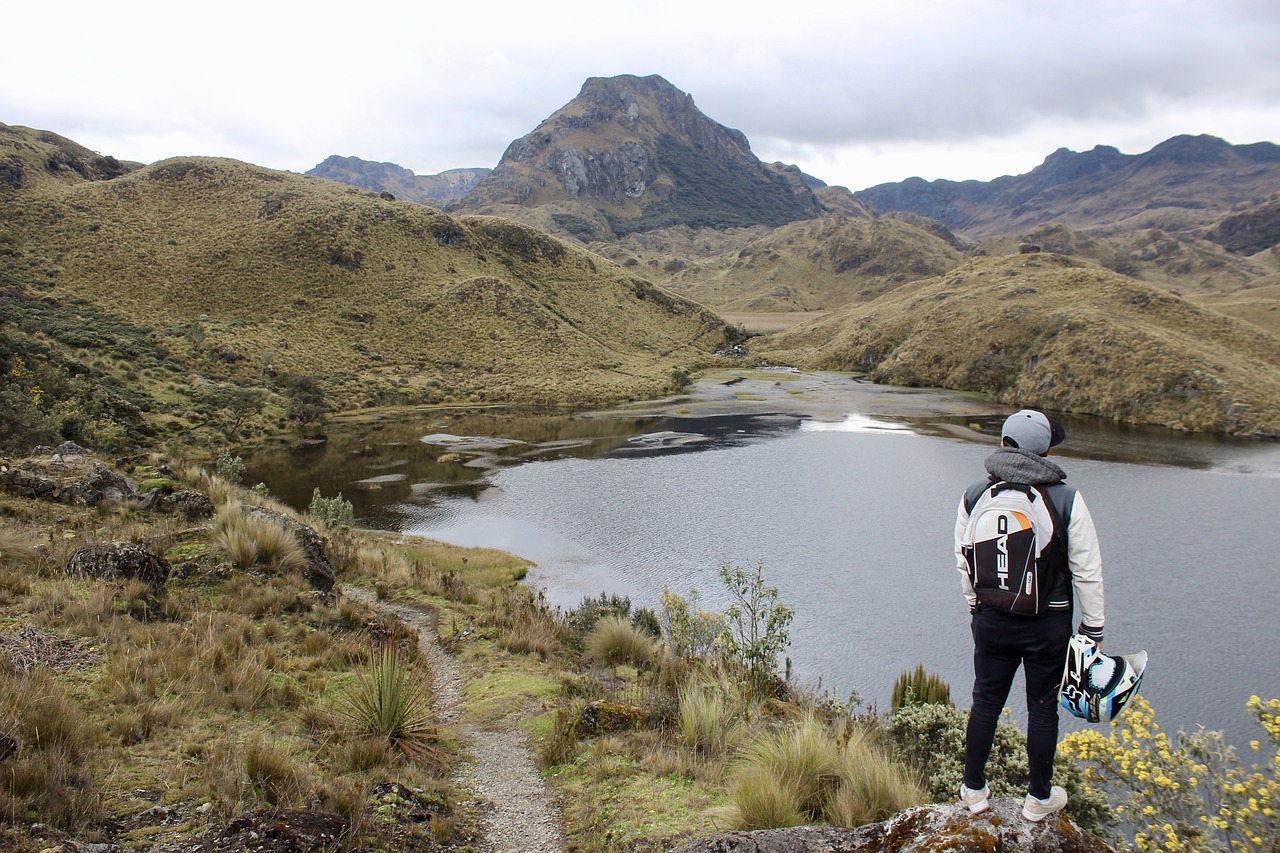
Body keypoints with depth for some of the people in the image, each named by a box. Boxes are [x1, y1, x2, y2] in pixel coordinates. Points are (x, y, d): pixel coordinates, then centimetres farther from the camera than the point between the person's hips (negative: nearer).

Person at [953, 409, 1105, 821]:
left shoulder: (974, 496, -5)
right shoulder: (1067, 500, -13)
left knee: (985, 702, 15)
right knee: (1042, 707, 12)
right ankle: (1039, 798, 27)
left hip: (991, 619, 2)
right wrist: (1092, 626, 2)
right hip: (1049, 624, -2)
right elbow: (1087, 571, -9)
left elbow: (964, 563, 4)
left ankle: (973, 790, 28)